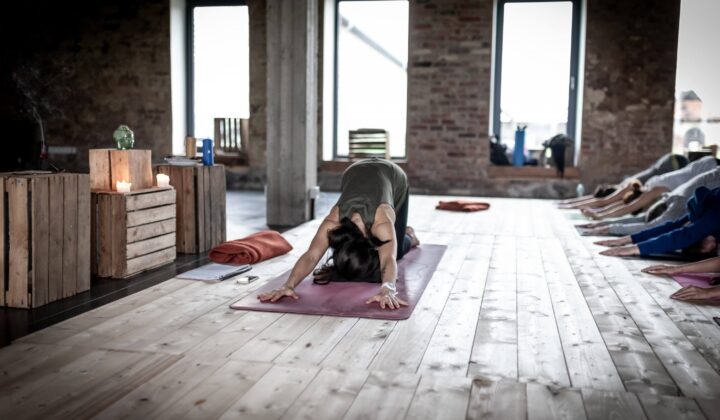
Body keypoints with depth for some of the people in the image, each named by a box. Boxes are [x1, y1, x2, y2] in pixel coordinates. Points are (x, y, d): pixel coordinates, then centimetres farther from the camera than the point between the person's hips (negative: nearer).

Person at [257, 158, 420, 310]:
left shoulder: (382, 222, -47)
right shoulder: (332, 223, -40)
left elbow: (389, 259, -60)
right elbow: (310, 256, -50)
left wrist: (387, 289, -80)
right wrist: (288, 286, -67)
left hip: (393, 177, -2)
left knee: (395, 251, 2)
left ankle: (408, 236, 38)